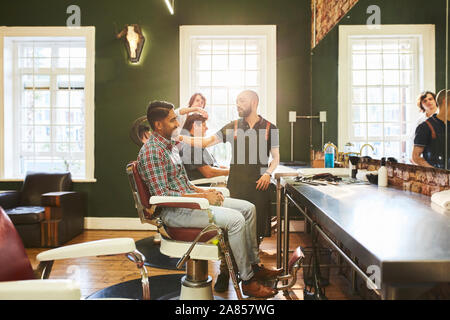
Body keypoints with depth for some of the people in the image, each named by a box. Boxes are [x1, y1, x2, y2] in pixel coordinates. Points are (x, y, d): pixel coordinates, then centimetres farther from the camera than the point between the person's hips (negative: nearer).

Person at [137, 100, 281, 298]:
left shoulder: (171, 145, 15)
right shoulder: (151, 151, -16)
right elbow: (162, 194, -23)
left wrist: (203, 191, 4)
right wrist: (202, 197, -19)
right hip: (173, 211, -10)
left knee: (248, 208, 4)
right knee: (235, 219, -24)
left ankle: (254, 265, 13)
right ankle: (247, 281, -9)